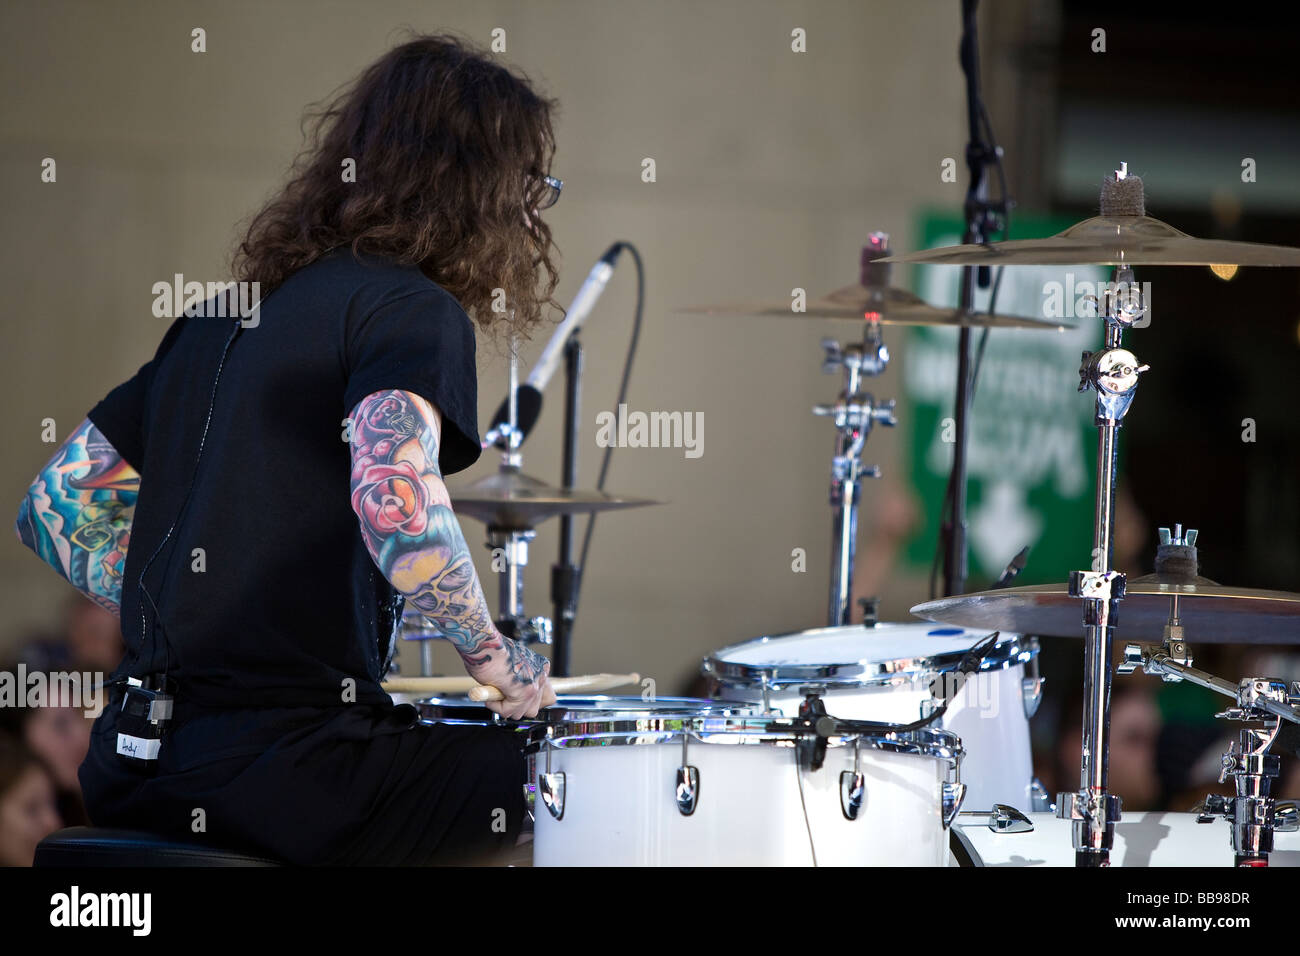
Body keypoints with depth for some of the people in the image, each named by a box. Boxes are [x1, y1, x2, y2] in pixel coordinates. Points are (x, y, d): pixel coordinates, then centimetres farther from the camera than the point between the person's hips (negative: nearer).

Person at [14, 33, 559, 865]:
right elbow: (394, 501, -26)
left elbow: (57, 504, 20)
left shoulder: (222, 315, 17)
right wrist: (492, 655, -10)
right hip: (283, 778, -8)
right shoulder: (411, 309, -7)